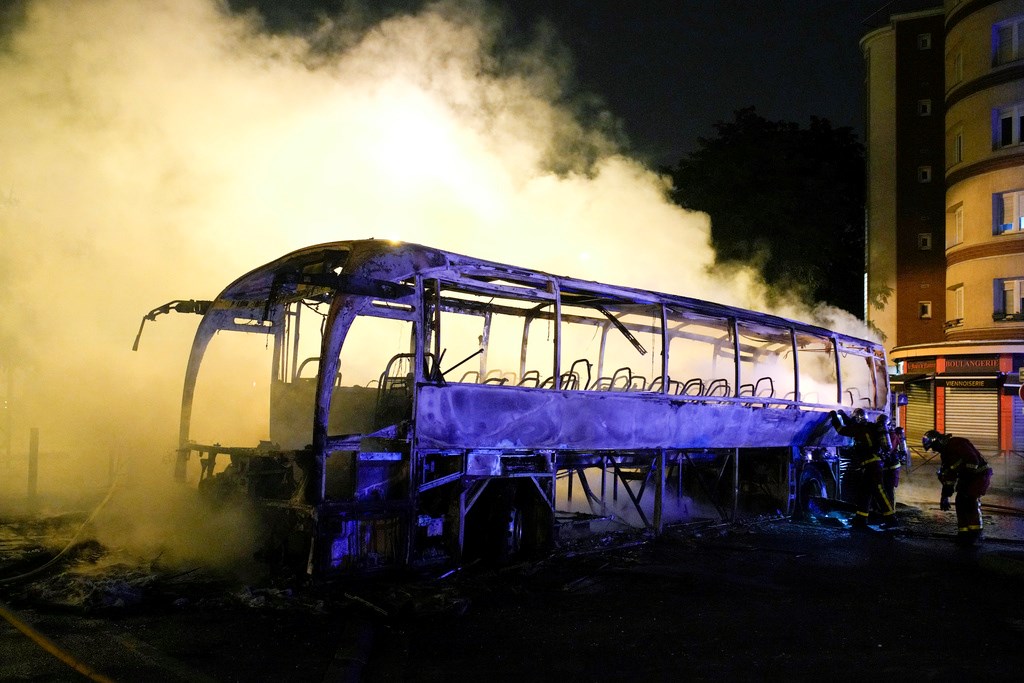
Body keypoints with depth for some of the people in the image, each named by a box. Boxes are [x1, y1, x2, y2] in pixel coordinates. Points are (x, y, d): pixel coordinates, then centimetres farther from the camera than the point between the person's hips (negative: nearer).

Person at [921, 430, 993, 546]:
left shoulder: (957, 443, -19)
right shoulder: (945, 452, 11)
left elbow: (973, 460, -29)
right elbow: (949, 475, 14)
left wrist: (965, 478, -26)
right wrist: (945, 496, 10)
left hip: (980, 474, -10)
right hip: (967, 476, 10)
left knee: (970, 499, -19)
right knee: (961, 501, 4)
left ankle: (975, 531, -11)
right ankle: (964, 532, 11)